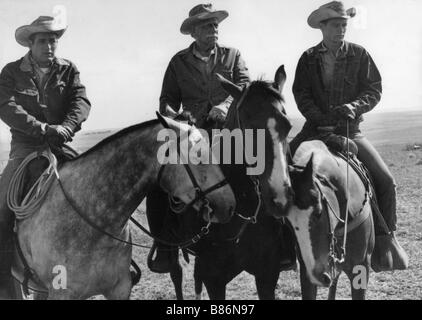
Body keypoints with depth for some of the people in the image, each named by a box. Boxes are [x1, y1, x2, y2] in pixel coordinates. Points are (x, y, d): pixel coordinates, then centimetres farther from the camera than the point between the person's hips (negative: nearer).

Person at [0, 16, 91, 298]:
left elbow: (82, 102, -6)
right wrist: (42, 129, -26)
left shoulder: (68, 70, 7)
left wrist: (66, 128, -27)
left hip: (62, 147, 1)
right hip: (25, 149, -1)